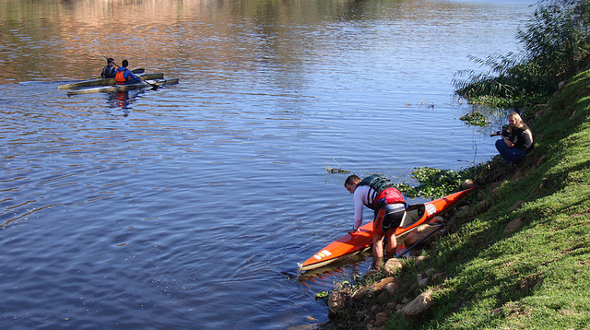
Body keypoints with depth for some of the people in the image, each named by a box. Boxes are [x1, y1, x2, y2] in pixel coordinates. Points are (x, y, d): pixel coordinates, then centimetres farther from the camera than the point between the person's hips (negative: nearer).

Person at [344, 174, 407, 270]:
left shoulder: (358, 191, 15)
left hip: (387, 208, -7)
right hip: (401, 206, 7)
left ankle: (377, 270, 4)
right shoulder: (373, 184, 37)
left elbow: (358, 217, 16)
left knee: (377, 239, 6)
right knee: (391, 235, 24)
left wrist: (354, 229, 37)